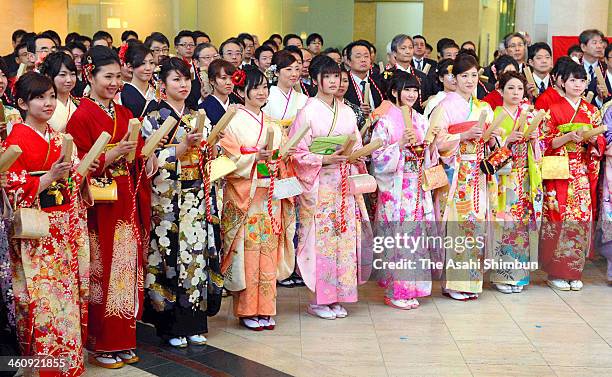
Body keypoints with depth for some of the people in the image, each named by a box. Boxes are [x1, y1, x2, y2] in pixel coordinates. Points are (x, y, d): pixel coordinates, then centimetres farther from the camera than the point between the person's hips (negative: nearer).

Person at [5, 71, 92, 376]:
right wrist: (50, 177, -23)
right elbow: (14, 189, -13)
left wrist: (81, 170, 4)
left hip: (66, 227, 7)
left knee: (68, 291, 9)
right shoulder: (16, 141, -8)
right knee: (43, 296, -5)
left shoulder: (58, 138, 14)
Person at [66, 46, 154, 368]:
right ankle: (100, 345, 10)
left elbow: (137, 155, 19)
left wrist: (144, 155, -2)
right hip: (100, 206, -6)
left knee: (128, 270, 9)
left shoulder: (124, 114, 13)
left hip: (128, 203, 7)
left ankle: (123, 341, 19)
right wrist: (112, 155, -23)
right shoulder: (82, 117, -8)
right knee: (103, 273, -2)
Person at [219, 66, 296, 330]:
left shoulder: (272, 126, 15)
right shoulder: (233, 123, -2)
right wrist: (255, 158, -21)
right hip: (243, 196, -5)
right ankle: (247, 311, 4)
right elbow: (228, 161, -10)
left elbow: (282, 162, 18)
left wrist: (278, 159, -3)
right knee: (247, 252, -5)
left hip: (270, 197, 5)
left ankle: (265, 309, 12)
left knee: (268, 252, 4)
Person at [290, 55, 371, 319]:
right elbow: (298, 153, -9)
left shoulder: (346, 112, 12)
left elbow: (357, 147, 18)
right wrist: (325, 159, -19)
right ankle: (317, 300, 6)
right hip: (318, 185, -5)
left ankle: (337, 297, 14)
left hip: (343, 184, 5)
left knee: (344, 235, 4)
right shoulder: (308, 112, -5)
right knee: (320, 238, -5)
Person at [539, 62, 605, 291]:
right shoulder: (554, 110, 2)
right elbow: (545, 142, -4)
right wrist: (568, 137, -18)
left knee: (580, 219, 0)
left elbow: (600, 144, 14)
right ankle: (556, 273, 0)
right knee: (558, 219, -6)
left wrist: (594, 139, -8)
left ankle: (574, 272, 8)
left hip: (582, 175, 4)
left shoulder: (592, 112, 13)